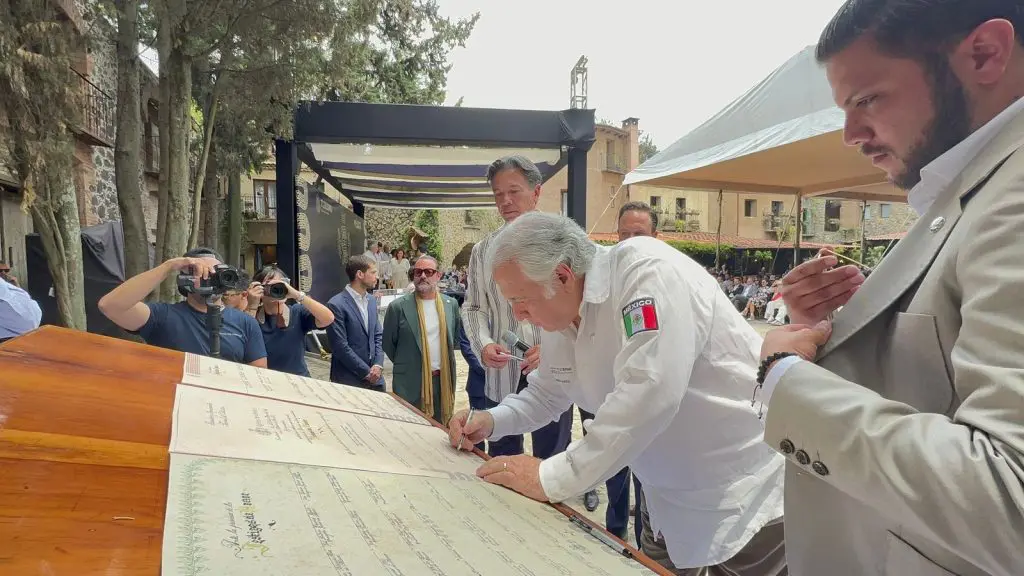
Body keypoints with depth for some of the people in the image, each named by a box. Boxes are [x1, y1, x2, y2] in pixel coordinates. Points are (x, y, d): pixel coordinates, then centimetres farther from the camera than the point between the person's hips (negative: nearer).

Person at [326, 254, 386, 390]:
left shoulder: (371, 300, 9)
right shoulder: (336, 304, -13)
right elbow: (340, 347, -15)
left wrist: (378, 365, -3)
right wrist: (366, 372, -11)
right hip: (349, 380, -6)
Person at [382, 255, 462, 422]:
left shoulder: (451, 304, 5)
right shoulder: (399, 307, -7)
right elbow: (388, 343, 3)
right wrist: (405, 363, 9)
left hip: (443, 379, 4)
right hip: (410, 382, -3)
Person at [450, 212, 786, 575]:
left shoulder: (647, 268, -27)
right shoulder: (562, 313, -2)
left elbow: (648, 395, -36)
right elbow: (548, 392, 14)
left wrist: (552, 478, -29)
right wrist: (492, 420, -4)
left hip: (745, 493, -7)